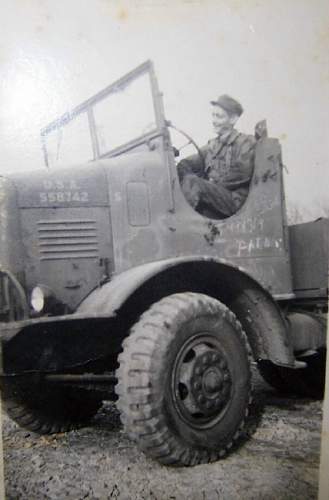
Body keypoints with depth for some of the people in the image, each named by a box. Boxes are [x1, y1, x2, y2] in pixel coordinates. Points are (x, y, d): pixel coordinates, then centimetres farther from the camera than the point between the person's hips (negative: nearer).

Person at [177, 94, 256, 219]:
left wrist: (215, 184, -11)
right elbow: (190, 163, 12)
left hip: (234, 200, -6)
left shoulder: (246, 143, 4)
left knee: (191, 182, -30)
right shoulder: (212, 145, 24)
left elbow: (242, 174, -10)